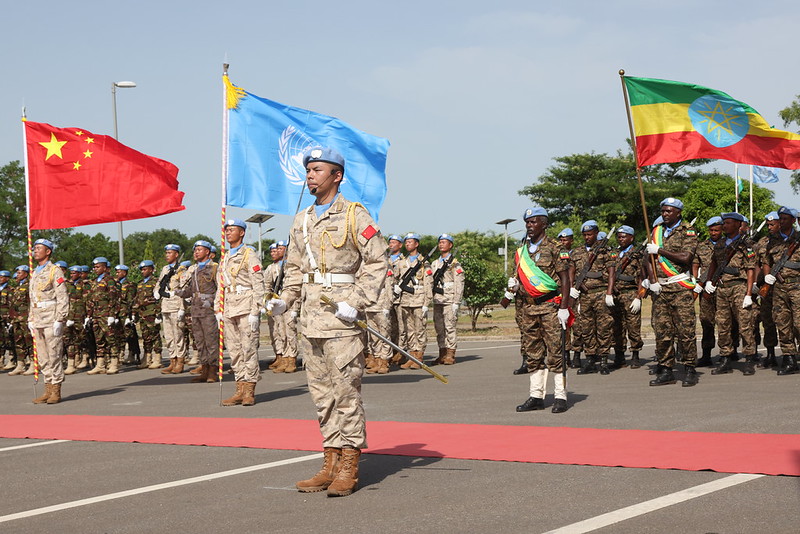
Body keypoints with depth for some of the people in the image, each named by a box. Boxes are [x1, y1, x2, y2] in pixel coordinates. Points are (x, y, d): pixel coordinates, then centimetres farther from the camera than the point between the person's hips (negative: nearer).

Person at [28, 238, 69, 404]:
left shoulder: (55, 271, -4)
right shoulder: (34, 273, 19)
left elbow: (63, 298, -10)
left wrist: (59, 320, -16)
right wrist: (30, 320, 16)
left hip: (52, 320, -7)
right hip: (38, 321, 8)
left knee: (54, 356, -5)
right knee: (42, 358, 7)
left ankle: (56, 392, -2)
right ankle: (48, 391, 12)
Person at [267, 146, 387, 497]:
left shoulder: (354, 216, -4)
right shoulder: (302, 221, 15)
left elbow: (377, 264, -7)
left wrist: (356, 303, -16)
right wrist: (285, 300, 7)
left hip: (342, 318, -7)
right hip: (311, 319, 7)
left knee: (345, 390, -5)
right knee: (321, 392, 9)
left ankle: (349, 468, 1)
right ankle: (331, 463, 16)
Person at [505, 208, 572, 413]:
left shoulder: (553, 248, -3)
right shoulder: (521, 251, 15)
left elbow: (565, 278, -6)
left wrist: (564, 307, -13)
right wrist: (514, 285, 2)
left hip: (550, 306, -6)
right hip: (528, 307, 6)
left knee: (555, 352, -6)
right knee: (533, 353, 8)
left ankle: (561, 397, -2)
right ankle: (536, 396, 14)